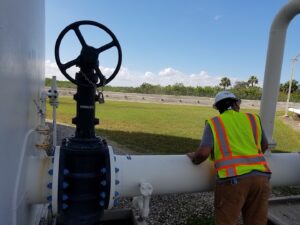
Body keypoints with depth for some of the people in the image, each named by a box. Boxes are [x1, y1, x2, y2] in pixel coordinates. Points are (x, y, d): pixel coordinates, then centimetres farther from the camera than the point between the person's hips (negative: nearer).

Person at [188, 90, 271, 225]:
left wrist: (193, 158, 12)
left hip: (233, 179, -4)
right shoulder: (253, 118, 16)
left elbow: (203, 153, -9)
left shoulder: (214, 122, 4)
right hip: (260, 176, 5)